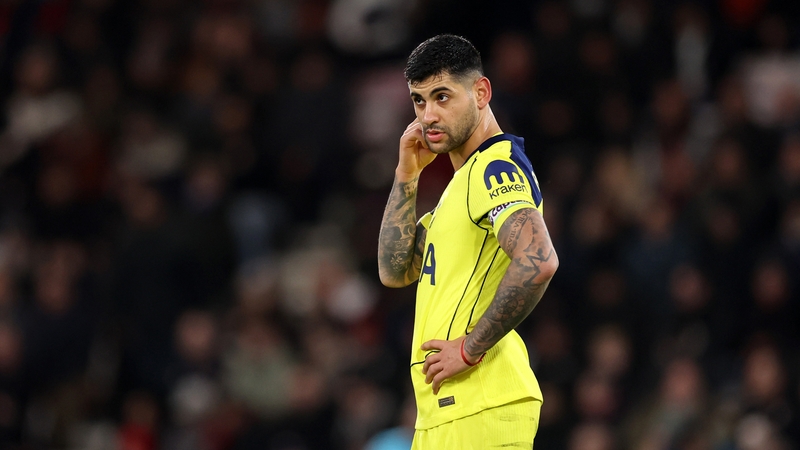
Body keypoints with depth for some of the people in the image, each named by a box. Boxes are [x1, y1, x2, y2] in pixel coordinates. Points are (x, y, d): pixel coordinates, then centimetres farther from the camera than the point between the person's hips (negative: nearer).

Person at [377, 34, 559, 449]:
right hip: (446, 410, 10)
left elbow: (537, 262, -28)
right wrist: (407, 174, 12)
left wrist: (471, 349, -22)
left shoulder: (495, 167, -11)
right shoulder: (465, 177, 21)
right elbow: (395, 271, 20)